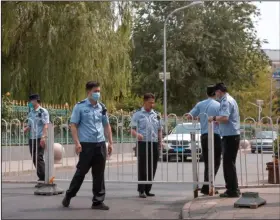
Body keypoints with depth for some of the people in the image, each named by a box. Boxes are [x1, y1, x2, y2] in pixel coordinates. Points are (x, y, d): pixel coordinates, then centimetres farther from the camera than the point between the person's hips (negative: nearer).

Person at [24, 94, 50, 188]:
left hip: (40, 138, -7)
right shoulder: (30, 113, 15)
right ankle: (41, 178, 14)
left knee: (39, 158, -10)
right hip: (32, 138, 7)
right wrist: (25, 129, -2)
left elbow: (46, 125, -11)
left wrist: (43, 137, -21)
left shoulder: (43, 111, -4)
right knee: (34, 159, 7)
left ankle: (43, 179, -5)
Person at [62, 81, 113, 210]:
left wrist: (110, 142, 11)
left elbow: (106, 126, 17)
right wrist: (77, 143, -13)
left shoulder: (102, 107, 10)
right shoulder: (80, 107, -3)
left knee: (99, 174, 6)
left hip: (100, 144, 4)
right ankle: (69, 196, 21)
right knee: (81, 172, 2)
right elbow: (73, 125, -5)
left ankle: (98, 201, 13)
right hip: (86, 144, -4)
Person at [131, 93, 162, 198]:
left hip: (154, 143, 5)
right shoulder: (138, 114, 3)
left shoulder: (156, 115, 17)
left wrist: (160, 141, 9)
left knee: (152, 168, 5)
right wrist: (137, 134, -23)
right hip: (143, 143, -5)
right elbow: (133, 129, -2)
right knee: (142, 167, -5)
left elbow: (159, 130, 23)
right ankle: (141, 190, 0)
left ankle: (147, 189, 14)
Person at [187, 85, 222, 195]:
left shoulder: (200, 104, 6)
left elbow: (189, 116, 3)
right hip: (215, 135, -5)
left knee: (207, 162, 13)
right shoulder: (218, 105, -6)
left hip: (204, 136, 5)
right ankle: (206, 187, -12)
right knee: (215, 162, -1)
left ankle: (207, 187, 11)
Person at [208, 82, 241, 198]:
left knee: (228, 163, -6)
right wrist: (218, 121, 22)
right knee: (229, 163, 14)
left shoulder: (226, 102, -14)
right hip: (233, 135, 10)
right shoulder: (230, 100, 18)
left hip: (230, 136, -10)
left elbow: (224, 118, -27)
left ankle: (233, 190, -3)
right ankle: (232, 189, 20)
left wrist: (214, 118, -11)